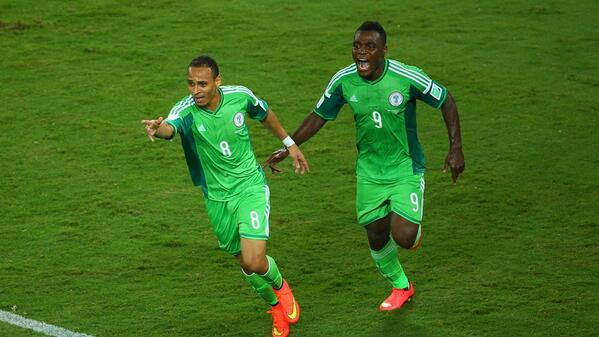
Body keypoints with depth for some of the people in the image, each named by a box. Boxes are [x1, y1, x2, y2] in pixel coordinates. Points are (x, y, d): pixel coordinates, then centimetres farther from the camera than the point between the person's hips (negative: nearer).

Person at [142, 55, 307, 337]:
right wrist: (158, 128, -69)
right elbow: (170, 126, -45)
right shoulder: (186, 110, -21)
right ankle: (276, 306, 43)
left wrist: (289, 144, 18)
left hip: (250, 187, -1)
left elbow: (265, 114, 8)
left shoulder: (240, 96, -15)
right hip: (216, 197, 2)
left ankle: (280, 285, 21)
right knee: (245, 263, 13)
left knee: (255, 261, -16)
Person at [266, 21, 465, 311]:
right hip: (369, 171, 3)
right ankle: (400, 286, 38)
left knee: (402, 238, -15)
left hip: (406, 168, -3)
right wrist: (288, 147, 0)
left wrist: (455, 148, -13)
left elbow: (445, 100, -9)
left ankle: (414, 230, 24)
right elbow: (320, 115, 4)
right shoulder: (343, 80, -13)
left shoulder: (406, 77, -23)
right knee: (377, 238, 9)